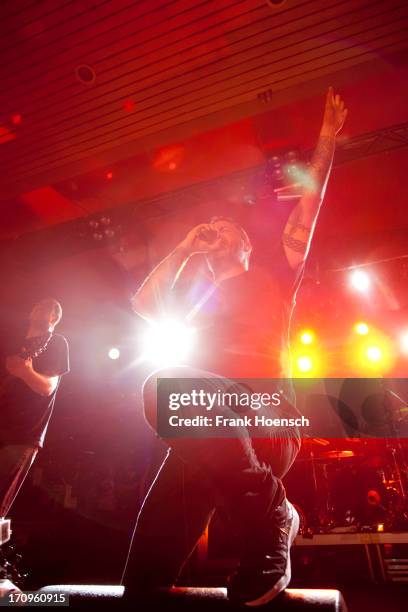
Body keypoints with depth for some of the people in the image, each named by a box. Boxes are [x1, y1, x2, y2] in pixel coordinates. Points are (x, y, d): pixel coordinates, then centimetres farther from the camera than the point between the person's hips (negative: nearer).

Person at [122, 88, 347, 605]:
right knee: (147, 575, -11)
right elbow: (145, 303, 22)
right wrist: (184, 248, 26)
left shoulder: (271, 278, 19)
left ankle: (272, 519, -19)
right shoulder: (199, 296, 31)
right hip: (205, 436, 5)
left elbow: (307, 209, 16)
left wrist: (327, 138, 18)